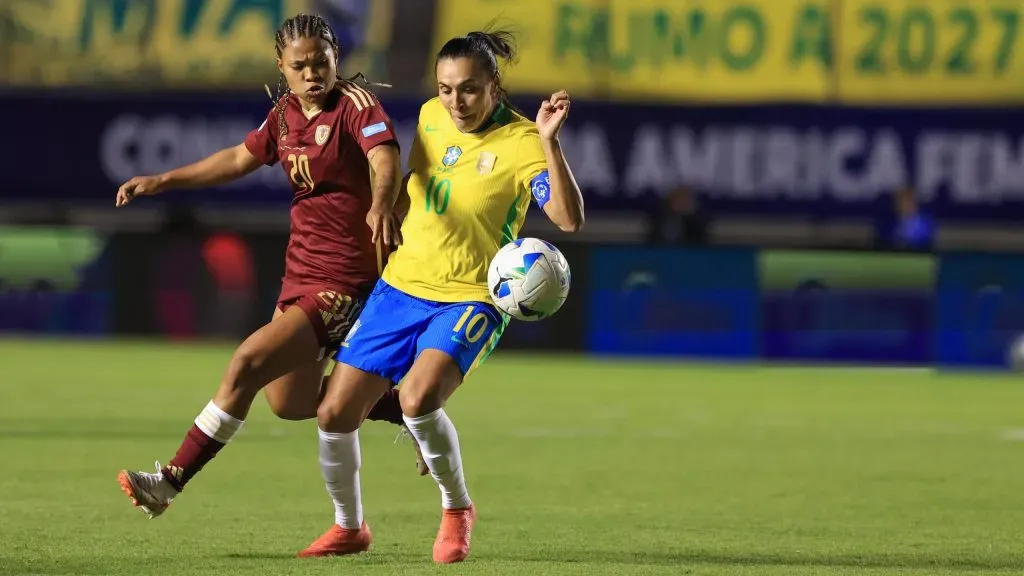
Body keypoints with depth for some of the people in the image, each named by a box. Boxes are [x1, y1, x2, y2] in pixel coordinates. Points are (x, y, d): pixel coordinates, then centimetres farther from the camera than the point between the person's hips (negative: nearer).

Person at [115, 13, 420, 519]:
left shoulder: (357, 106, -14)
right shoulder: (285, 114, 8)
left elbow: (384, 159, -33)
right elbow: (241, 158, 22)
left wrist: (381, 206, -54)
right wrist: (162, 181, 20)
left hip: (343, 281, -9)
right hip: (300, 273, 9)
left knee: (247, 363, -17)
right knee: (289, 402, 15)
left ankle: (171, 481, -10)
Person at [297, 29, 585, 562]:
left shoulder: (521, 142, -13)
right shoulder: (431, 117, 4)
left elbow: (569, 219, -26)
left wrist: (549, 141, -34)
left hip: (470, 300, -6)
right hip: (400, 287, 6)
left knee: (417, 397, -32)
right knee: (334, 413, 0)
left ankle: (457, 509, -6)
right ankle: (348, 527, 25)